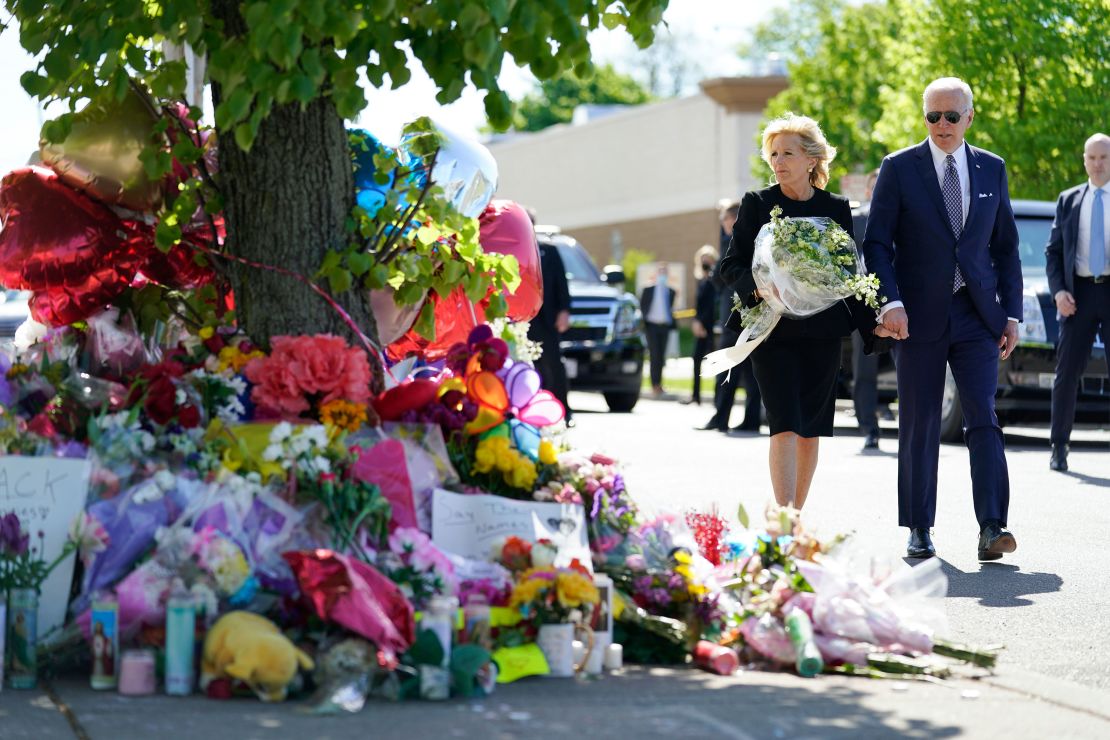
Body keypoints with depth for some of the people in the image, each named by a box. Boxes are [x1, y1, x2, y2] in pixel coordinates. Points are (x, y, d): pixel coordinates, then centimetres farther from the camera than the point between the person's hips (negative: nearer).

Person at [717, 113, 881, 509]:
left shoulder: (837, 208, 7)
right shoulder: (757, 204, 3)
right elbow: (731, 264, 1)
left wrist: (870, 324, 4)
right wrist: (756, 287, -20)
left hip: (822, 331, 3)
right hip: (772, 329, -2)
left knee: (810, 431, 6)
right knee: (785, 426, -14)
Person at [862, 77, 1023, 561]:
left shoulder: (991, 169, 9)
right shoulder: (899, 168, 1)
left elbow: (1005, 246, 14)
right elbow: (876, 243, -2)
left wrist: (1011, 314, 6)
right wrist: (890, 302, -16)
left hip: (977, 314, 1)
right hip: (919, 316, -1)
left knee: (983, 417, -9)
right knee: (919, 425, 3)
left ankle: (991, 529, -14)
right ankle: (919, 530, 11)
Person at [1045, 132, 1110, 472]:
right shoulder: (1068, 200, 10)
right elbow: (1053, 250, 9)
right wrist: (1058, 290, -5)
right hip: (1078, 293, 1)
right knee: (1067, 371, 2)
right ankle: (1059, 447, 10)